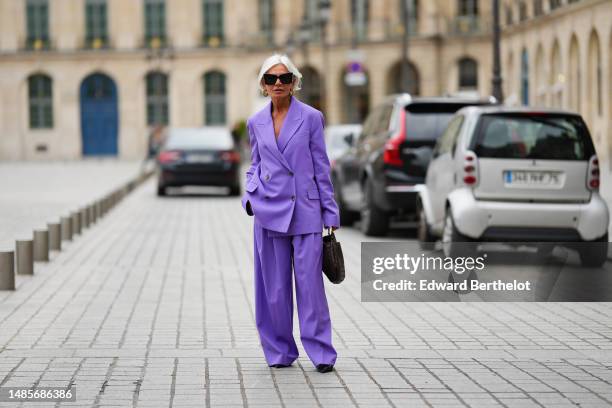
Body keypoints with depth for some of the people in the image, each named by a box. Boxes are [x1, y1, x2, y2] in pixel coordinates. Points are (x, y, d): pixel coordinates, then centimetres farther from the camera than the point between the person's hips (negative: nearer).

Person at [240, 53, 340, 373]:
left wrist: (331, 213, 1)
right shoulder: (256, 123, 9)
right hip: (269, 211, 3)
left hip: (306, 211, -3)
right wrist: (250, 195, 0)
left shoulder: (311, 118, -1)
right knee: (274, 286, 6)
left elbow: (321, 168, 2)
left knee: (310, 283, -5)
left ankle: (321, 353, 2)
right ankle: (279, 351, 17)